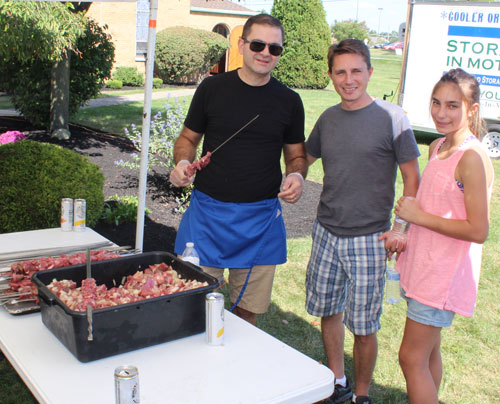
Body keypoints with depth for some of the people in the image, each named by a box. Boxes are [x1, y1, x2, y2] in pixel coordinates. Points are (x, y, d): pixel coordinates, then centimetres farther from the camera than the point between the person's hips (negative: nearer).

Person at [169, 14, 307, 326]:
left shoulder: (289, 101, 5)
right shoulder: (213, 88, 1)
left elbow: (296, 155, 14)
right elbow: (188, 138, 10)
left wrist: (297, 176, -9)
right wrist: (183, 163, -11)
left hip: (261, 217, 1)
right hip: (208, 211, 0)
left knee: (248, 310, 9)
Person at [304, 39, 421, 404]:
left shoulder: (392, 118, -9)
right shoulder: (328, 118, 5)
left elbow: (412, 177, -6)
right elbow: (303, 159, 21)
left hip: (368, 239, -5)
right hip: (326, 233, 5)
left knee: (363, 325, 4)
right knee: (328, 310, 16)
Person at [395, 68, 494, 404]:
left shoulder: (472, 158, -20)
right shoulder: (437, 147, 7)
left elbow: (478, 230, -22)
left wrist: (419, 216, -17)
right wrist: (405, 235, 14)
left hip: (446, 274, -8)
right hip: (423, 264, 8)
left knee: (412, 358, -3)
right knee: (429, 352, 20)